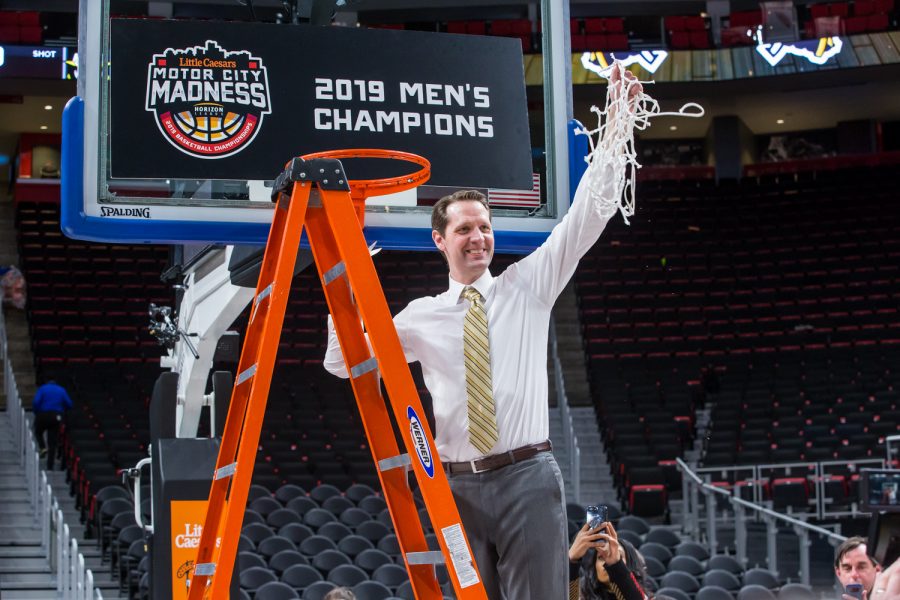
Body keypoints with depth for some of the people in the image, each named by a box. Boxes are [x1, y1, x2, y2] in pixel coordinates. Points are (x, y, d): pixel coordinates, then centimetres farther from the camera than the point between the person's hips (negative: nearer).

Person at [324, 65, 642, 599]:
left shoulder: (530, 285, 8)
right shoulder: (423, 316, 12)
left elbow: (588, 216, -1)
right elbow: (343, 362, 14)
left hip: (527, 475, -2)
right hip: (459, 485, 2)